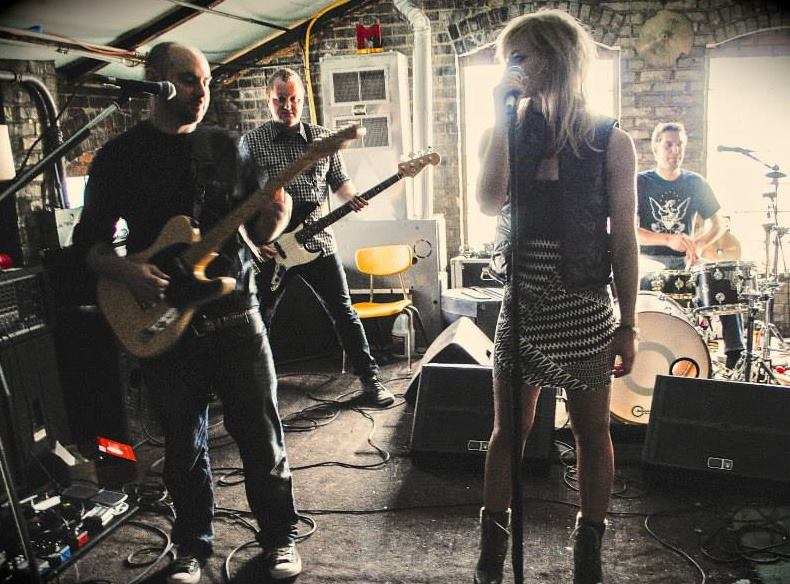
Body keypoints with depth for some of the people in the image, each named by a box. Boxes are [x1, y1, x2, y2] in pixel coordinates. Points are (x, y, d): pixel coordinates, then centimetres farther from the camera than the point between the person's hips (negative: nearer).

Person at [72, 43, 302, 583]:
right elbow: (89, 239, 4)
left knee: (261, 434, 7)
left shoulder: (227, 146, 6)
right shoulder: (120, 156, 2)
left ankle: (280, 536, 27)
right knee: (184, 446, 12)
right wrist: (127, 271, -15)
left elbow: (255, 231, 9)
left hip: (235, 313, 1)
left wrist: (273, 219, -14)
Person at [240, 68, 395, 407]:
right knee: (259, 319, 10)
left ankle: (369, 378, 17)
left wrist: (350, 196, -7)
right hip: (270, 250, -1)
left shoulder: (323, 138, 5)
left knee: (343, 312, 6)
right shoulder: (251, 142, -3)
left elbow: (339, 180, 15)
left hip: (317, 242, 2)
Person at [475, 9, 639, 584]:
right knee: (508, 430, 10)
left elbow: (625, 240, -5)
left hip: (584, 308, -3)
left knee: (592, 434, 10)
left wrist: (627, 326, -7)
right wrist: (501, 121, -13)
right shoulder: (519, 132, 5)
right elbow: (489, 202, -12)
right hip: (522, 302, 3)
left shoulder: (609, 141, -4)